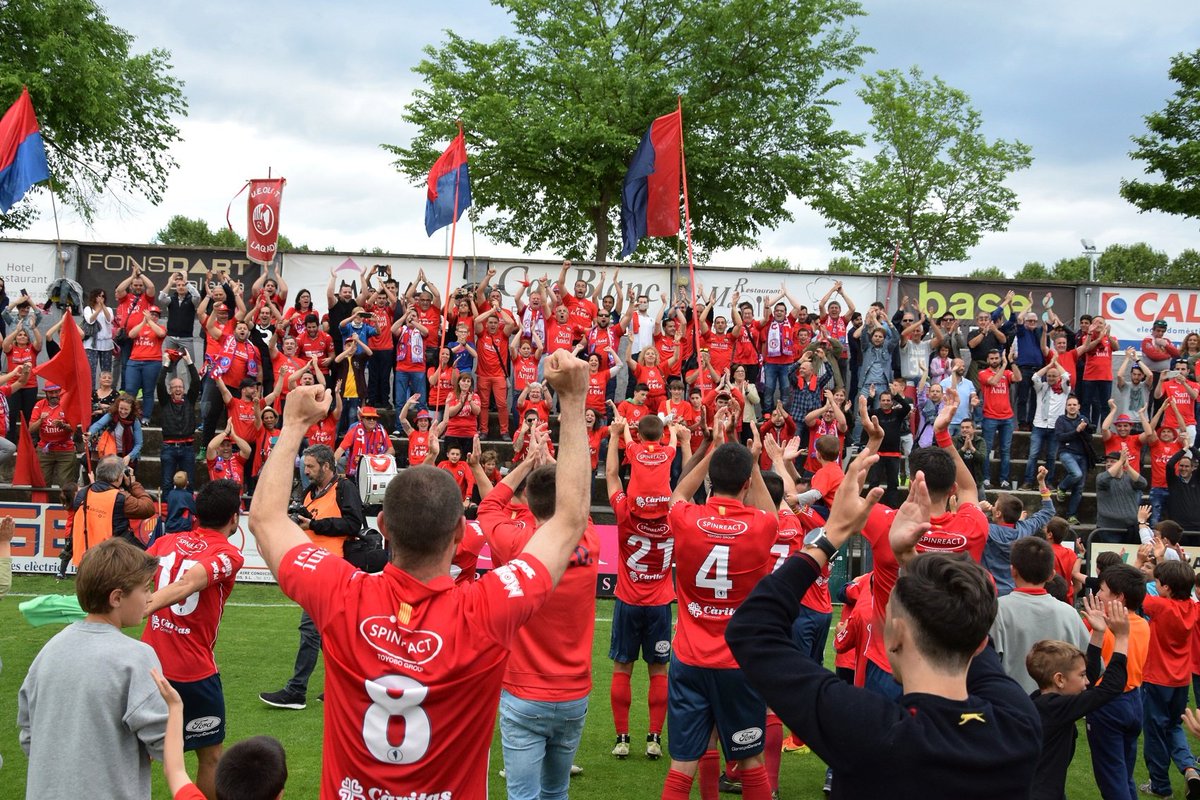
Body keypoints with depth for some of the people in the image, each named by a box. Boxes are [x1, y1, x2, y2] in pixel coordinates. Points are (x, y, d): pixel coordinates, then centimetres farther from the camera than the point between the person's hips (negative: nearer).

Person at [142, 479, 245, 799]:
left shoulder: (166, 542, 9)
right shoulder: (229, 554, -10)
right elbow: (185, 585, -27)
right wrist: (137, 612, -36)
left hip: (150, 663, 5)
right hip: (194, 672, -5)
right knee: (210, 756, 13)